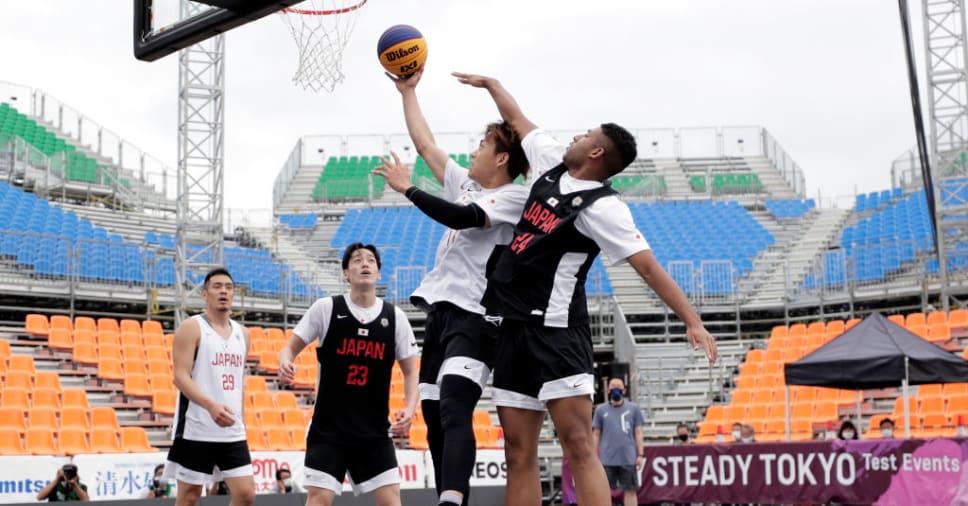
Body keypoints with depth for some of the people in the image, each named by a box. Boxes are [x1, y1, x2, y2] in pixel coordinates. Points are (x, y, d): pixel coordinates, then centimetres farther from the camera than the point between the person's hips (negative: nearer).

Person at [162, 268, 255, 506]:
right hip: (196, 430, -5)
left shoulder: (242, 333, 13)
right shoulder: (191, 328, -6)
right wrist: (211, 405, -29)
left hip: (233, 431, 6)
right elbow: (181, 377, -15)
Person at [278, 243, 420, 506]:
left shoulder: (395, 316, 1)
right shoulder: (326, 308, -4)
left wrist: (410, 408, -10)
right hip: (328, 428, -2)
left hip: (375, 430, 2)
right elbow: (291, 348, 2)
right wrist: (285, 363, -22)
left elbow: (410, 371, 8)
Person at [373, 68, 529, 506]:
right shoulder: (465, 184, 19)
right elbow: (425, 144, 26)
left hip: (475, 315, -9)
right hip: (441, 309, 9)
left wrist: (407, 188, -12)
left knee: (454, 408, -28)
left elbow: (461, 218, -18)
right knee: (434, 415, 6)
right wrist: (408, 91, 29)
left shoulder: (515, 197, -4)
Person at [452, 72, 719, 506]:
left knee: (578, 446, -16)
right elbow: (516, 120, 27)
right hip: (515, 327, 8)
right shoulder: (553, 163, 11)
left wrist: (692, 321, -26)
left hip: (556, 331, -7)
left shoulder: (602, 208, -11)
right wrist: (489, 83, 39)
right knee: (519, 453, 6)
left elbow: (648, 265, -17)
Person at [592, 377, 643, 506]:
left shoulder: (633, 408, 7)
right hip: (607, 459, 0)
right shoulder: (600, 410, 8)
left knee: (630, 490, 1)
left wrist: (640, 455, 1)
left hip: (628, 458, 0)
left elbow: (638, 433, 7)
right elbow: (596, 435, 9)